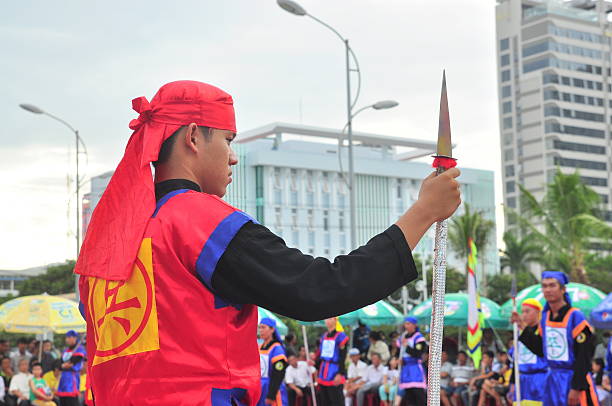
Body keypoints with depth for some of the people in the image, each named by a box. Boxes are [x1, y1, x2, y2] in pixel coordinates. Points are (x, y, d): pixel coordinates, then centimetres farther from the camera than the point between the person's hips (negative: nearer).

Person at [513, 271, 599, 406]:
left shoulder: (575, 316, -13)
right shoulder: (545, 316, 8)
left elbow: (584, 356, -15)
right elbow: (540, 350, 14)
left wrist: (576, 388, -18)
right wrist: (522, 328, 7)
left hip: (574, 379, -7)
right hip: (553, 381, 7)